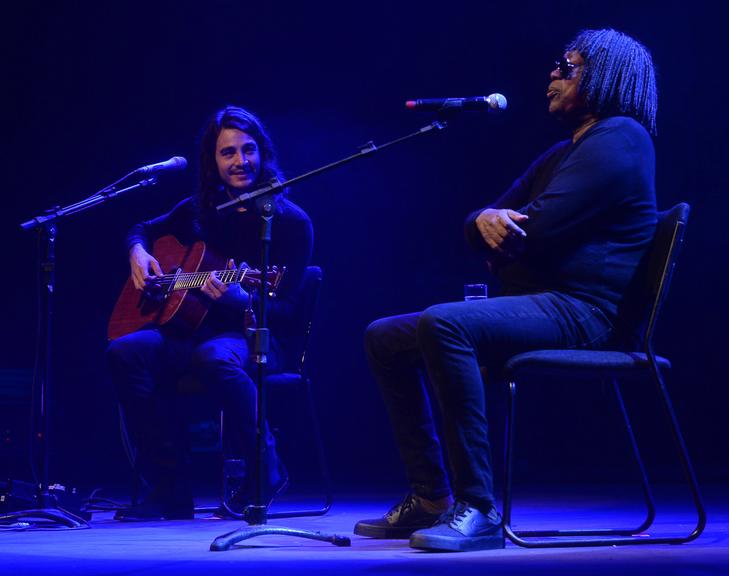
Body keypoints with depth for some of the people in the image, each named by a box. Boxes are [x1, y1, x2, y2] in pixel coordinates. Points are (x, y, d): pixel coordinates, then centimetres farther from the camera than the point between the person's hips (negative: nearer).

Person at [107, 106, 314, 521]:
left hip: (254, 337, -5)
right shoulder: (201, 209, 11)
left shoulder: (290, 221, -5)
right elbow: (143, 230, 28)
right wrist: (139, 253, 4)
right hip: (192, 329, 5)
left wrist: (241, 299, -30)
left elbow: (283, 309, -10)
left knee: (213, 357, -41)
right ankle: (171, 490, -20)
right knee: (125, 353, -24)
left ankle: (262, 472, -16)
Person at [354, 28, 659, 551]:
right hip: (535, 303, 11)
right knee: (384, 338, 9)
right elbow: (482, 220, 21)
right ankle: (431, 498, 6)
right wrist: (484, 221, -5)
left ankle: (479, 509, -32)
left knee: (443, 325, -34)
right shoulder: (563, 153, 24)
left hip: (581, 311, -11)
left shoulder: (618, 138, -8)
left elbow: (539, 229, -18)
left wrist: (500, 233, 5)